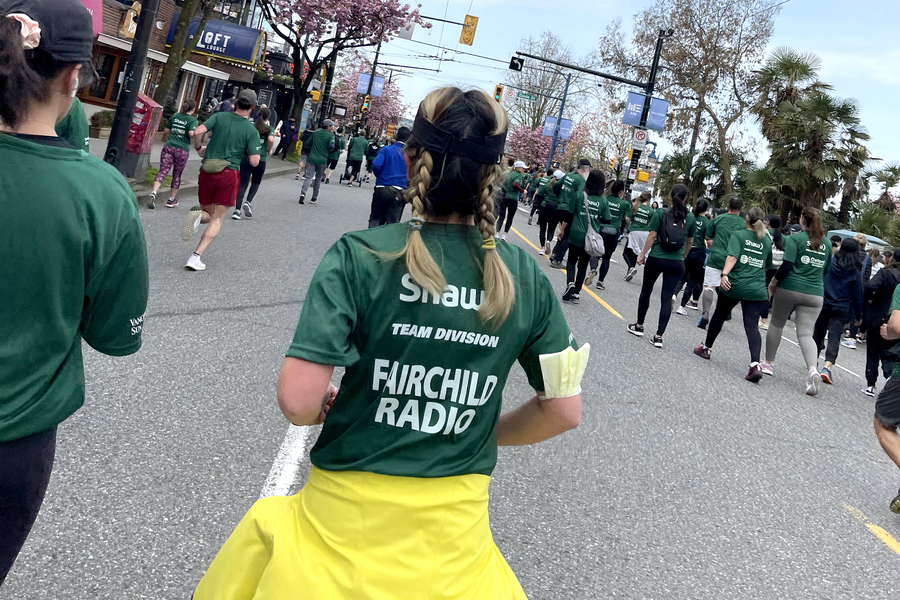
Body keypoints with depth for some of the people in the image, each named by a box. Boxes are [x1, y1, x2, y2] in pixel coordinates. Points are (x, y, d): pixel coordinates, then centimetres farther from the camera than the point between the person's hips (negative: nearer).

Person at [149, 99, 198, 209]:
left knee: (162, 171, -3)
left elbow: (166, 130, 16)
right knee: (177, 175, 13)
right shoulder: (193, 120, -4)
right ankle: (171, 200, 23)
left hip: (169, 147, 3)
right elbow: (191, 133, -19)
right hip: (183, 150, -3)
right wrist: (194, 138, 1)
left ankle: (153, 193, -26)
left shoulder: (175, 116, 10)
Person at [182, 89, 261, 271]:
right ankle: (196, 257, -8)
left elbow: (198, 132, -12)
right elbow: (254, 161, -10)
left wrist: (199, 148, 7)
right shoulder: (251, 131, -4)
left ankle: (199, 215, -16)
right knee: (217, 219, 5)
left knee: (208, 213, 22)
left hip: (207, 172, 3)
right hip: (229, 174, -3)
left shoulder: (219, 117, 2)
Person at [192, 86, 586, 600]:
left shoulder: (359, 256, -16)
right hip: (457, 522, 2)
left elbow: (298, 402, -21)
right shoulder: (525, 275, -7)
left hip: (348, 518, -1)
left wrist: (329, 405, 1)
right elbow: (564, 411, -3)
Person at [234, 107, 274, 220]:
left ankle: (237, 209, -6)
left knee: (243, 184, 3)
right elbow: (271, 139, -19)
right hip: (260, 159, -1)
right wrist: (269, 150, -2)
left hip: (246, 158, 2)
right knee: (255, 183, 20)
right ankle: (248, 202, -1)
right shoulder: (269, 129, 0)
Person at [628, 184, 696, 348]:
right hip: (676, 263, 1)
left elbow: (652, 236, -7)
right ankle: (658, 336, -3)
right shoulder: (690, 217, 1)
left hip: (656, 259, -1)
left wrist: (643, 254, 3)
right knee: (667, 298, 0)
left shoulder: (660, 213, -5)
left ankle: (639, 326, 27)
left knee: (646, 291, 18)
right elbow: (690, 241, 11)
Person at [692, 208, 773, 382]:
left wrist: (725, 274, -30)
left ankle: (706, 348, 36)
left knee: (719, 316, 19)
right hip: (757, 290, 2)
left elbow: (732, 256, -18)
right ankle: (755, 364, -22)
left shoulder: (737, 235, -1)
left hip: (734, 285, -2)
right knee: (752, 325, -5)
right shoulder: (767, 241, 11)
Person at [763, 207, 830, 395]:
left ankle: (769, 363, 26)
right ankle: (812, 369, -23)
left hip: (789, 288, -3)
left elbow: (787, 265, -14)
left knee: (776, 324, 15)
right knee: (806, 333, -1)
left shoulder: (796, 238, -6)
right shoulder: (826, 243, 10)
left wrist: (773, 281, -2)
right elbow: (825, 270, 18)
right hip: (814, 294, 3)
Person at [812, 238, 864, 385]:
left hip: (823, 305, 1)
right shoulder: (855, 272, -5)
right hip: (841, 309, -1)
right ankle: (827, 367, -21)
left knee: (818, 334, 16)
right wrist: (858, 315, 9)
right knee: (834, 337, -5)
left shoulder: (830, 262, -4)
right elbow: (857, 295, 1)